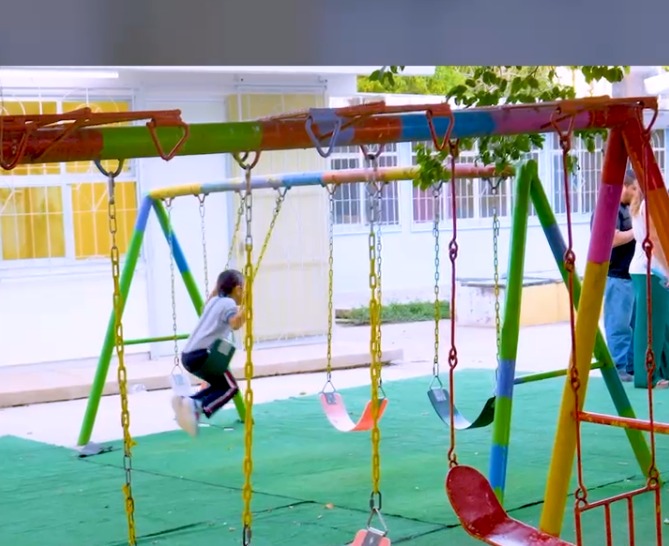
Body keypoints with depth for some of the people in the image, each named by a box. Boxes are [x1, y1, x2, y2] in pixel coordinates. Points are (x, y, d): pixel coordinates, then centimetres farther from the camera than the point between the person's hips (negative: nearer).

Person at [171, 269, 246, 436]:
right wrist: (245, 306, -22)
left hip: (188, 355, 9)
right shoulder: (229, 303, -3)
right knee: (230, 387, -2)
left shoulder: (214, 301, 21)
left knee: (220, 385, 21)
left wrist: (215, 291, 46)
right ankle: (197, 406, -24)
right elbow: (235, 324, -24)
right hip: (202, 354, -9)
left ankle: (186, 401, 2)